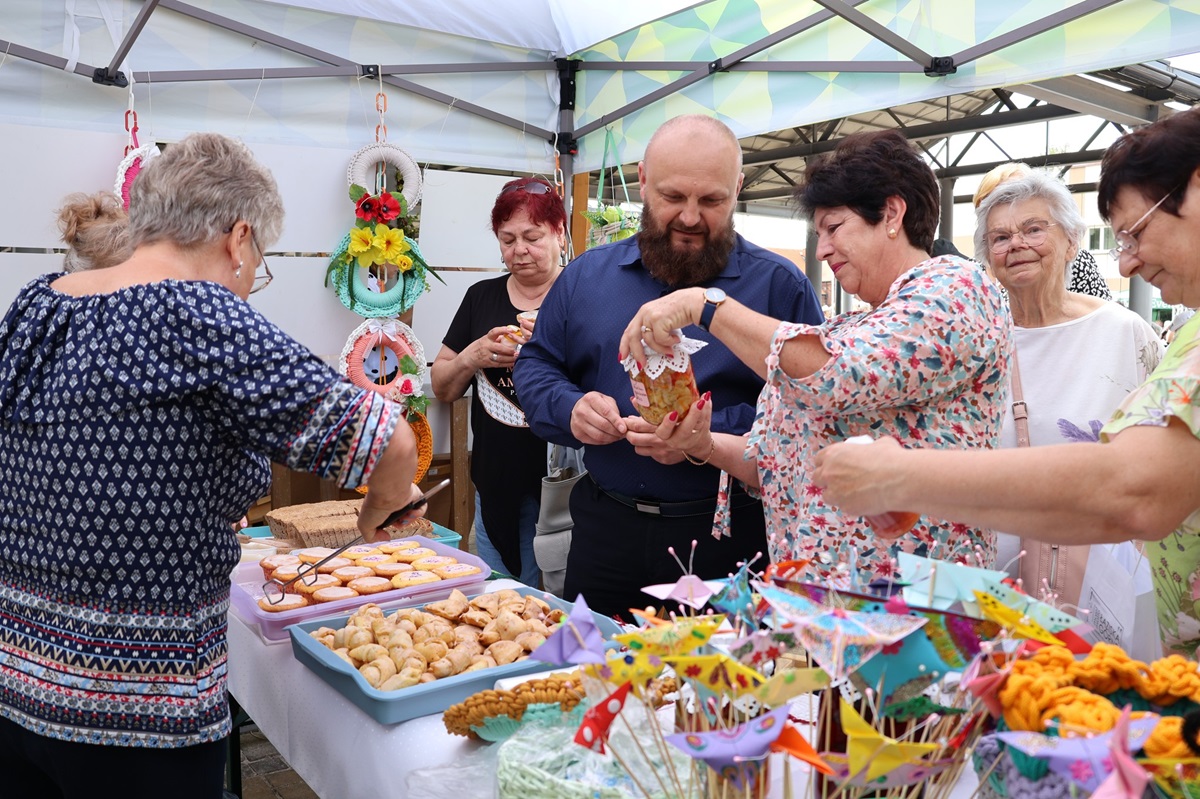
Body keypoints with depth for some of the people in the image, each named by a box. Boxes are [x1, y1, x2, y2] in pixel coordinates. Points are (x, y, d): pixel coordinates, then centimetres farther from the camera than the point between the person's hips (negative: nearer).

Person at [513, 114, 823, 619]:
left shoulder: (779, 285, -3)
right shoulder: (586, 275, 8)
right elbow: (535, 367, 12)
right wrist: (570, 408, -9)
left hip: (728, 539, -3)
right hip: (604, 528, 3)